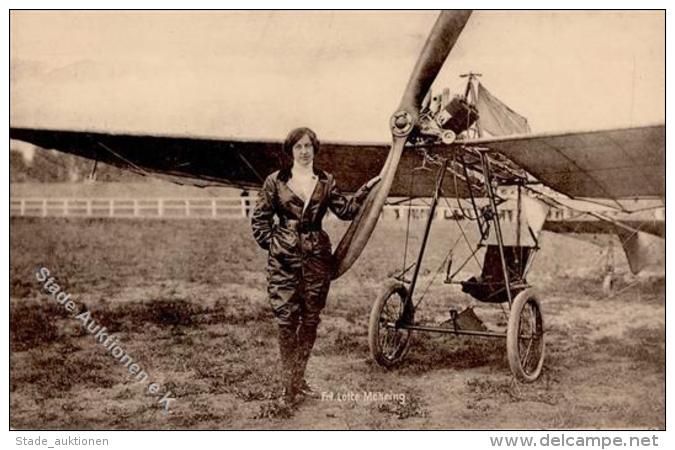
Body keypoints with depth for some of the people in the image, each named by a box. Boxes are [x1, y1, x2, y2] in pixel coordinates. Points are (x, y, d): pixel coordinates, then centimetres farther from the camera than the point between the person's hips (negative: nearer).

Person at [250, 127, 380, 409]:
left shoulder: (326, 181, 8)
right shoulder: (276, 181, 0)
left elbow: (345, 210, 7)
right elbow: (259, 218, 5)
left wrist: (366, 190, 0)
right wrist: (272, 242, -1)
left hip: (317, 257, 3)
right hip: (284, 259, -3)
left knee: (310, 320, 9)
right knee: (287, 320, -3)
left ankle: (298, 378, 24)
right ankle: (289, 386, 7)